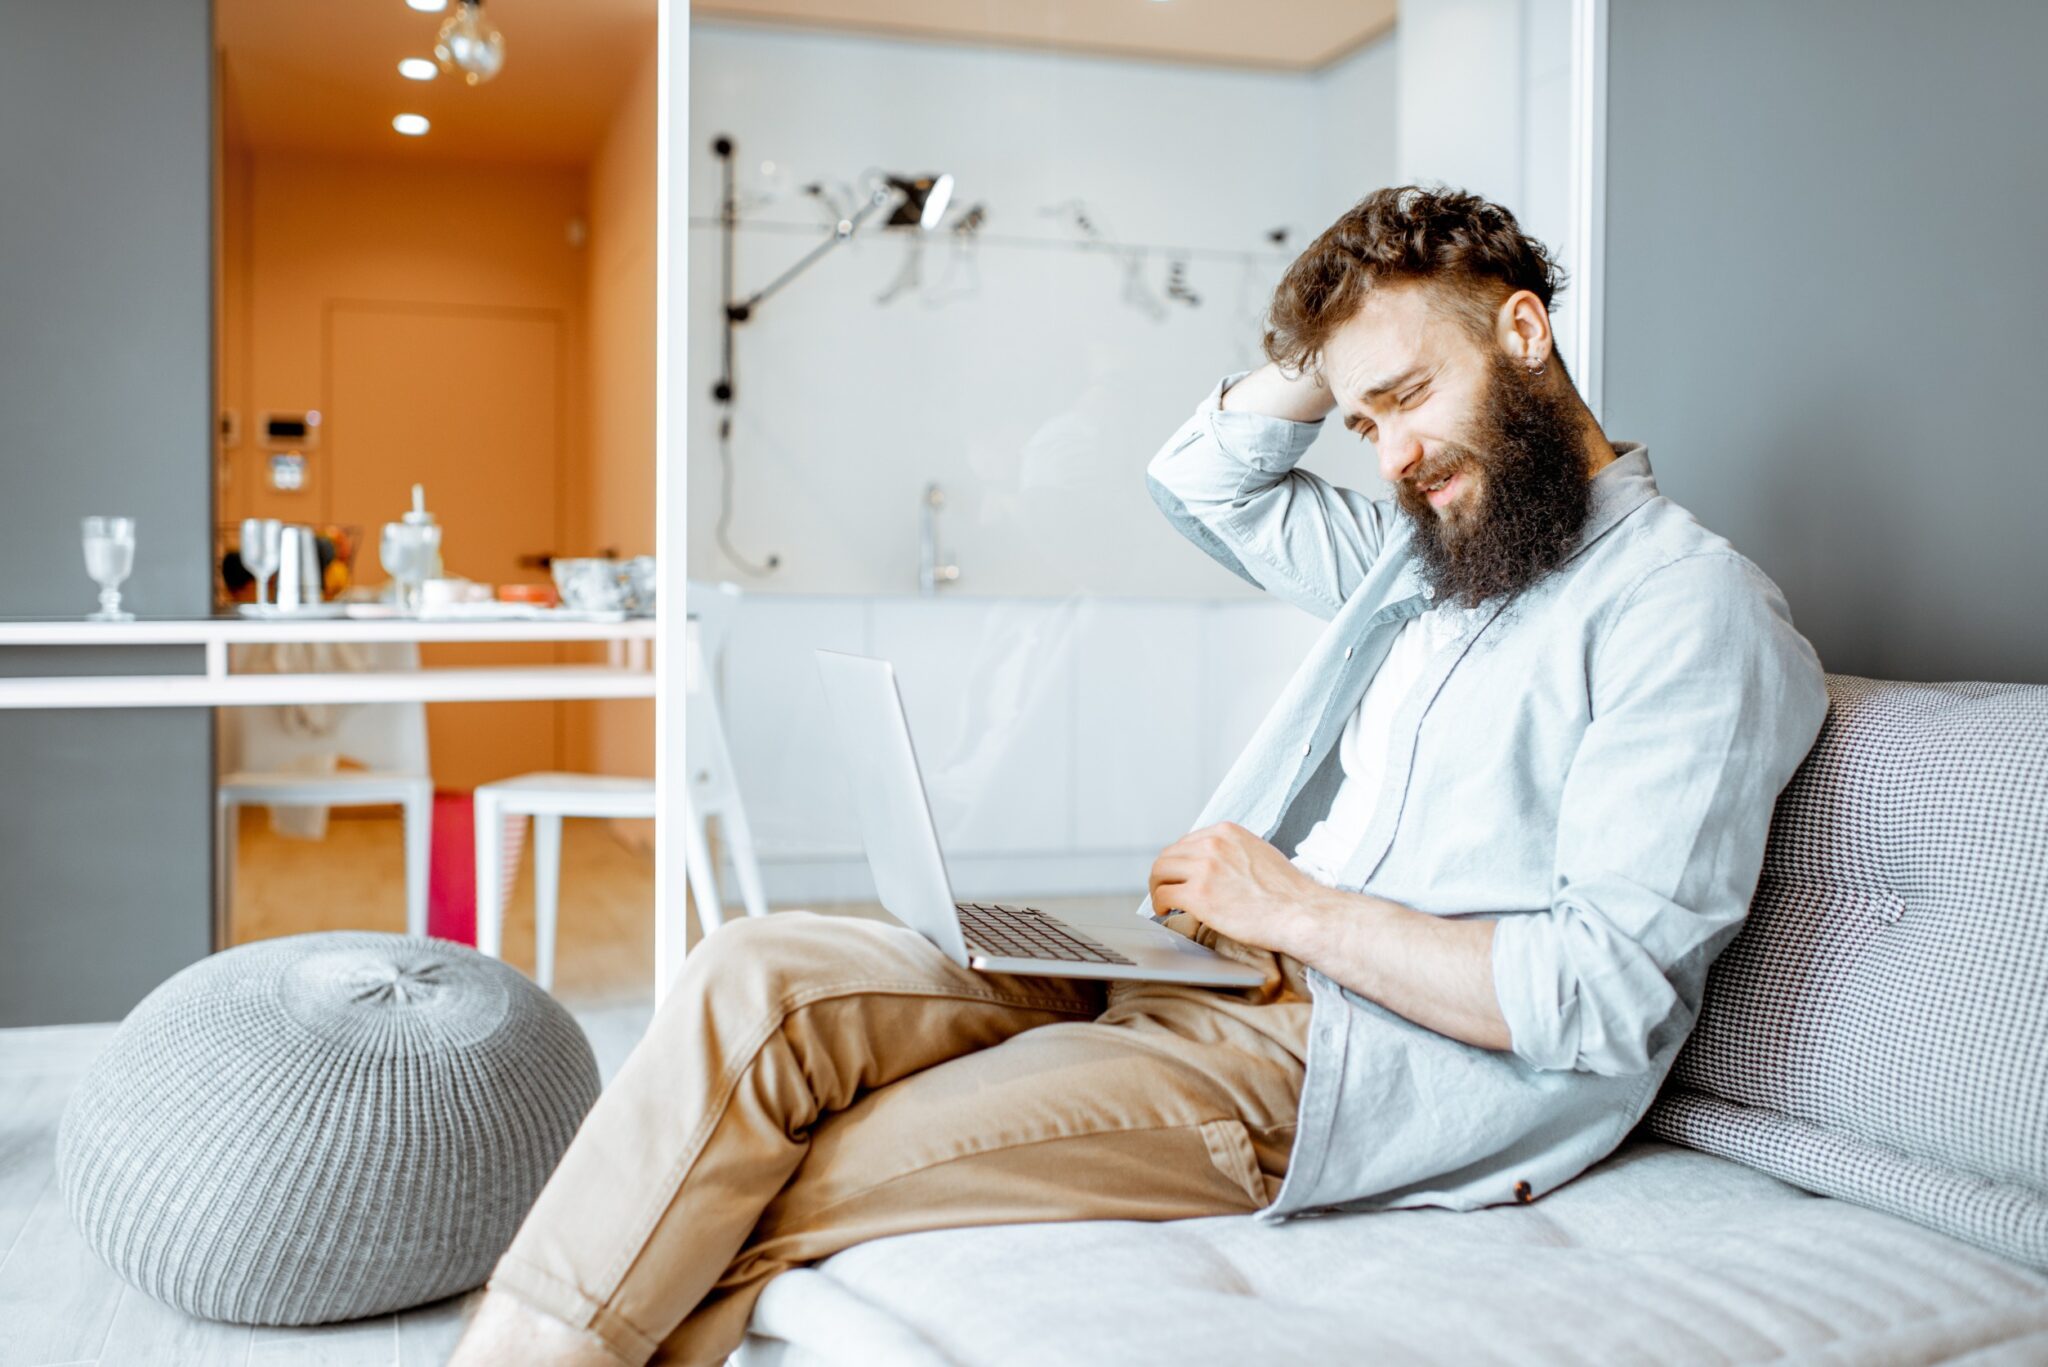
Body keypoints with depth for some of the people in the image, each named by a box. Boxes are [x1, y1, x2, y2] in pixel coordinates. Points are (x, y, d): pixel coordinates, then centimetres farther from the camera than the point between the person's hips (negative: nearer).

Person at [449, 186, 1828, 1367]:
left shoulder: (1695, 609, -7)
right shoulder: (1438, 544, 19)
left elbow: (1604, 994, -16)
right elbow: (1206, 480, 27)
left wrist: (1300, 910, -13)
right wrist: (1342, 357, 13)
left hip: (1358, 1069, -8)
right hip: (1220, 974, 8)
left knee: (793, 1187, -22)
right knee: (764, 979, -14)